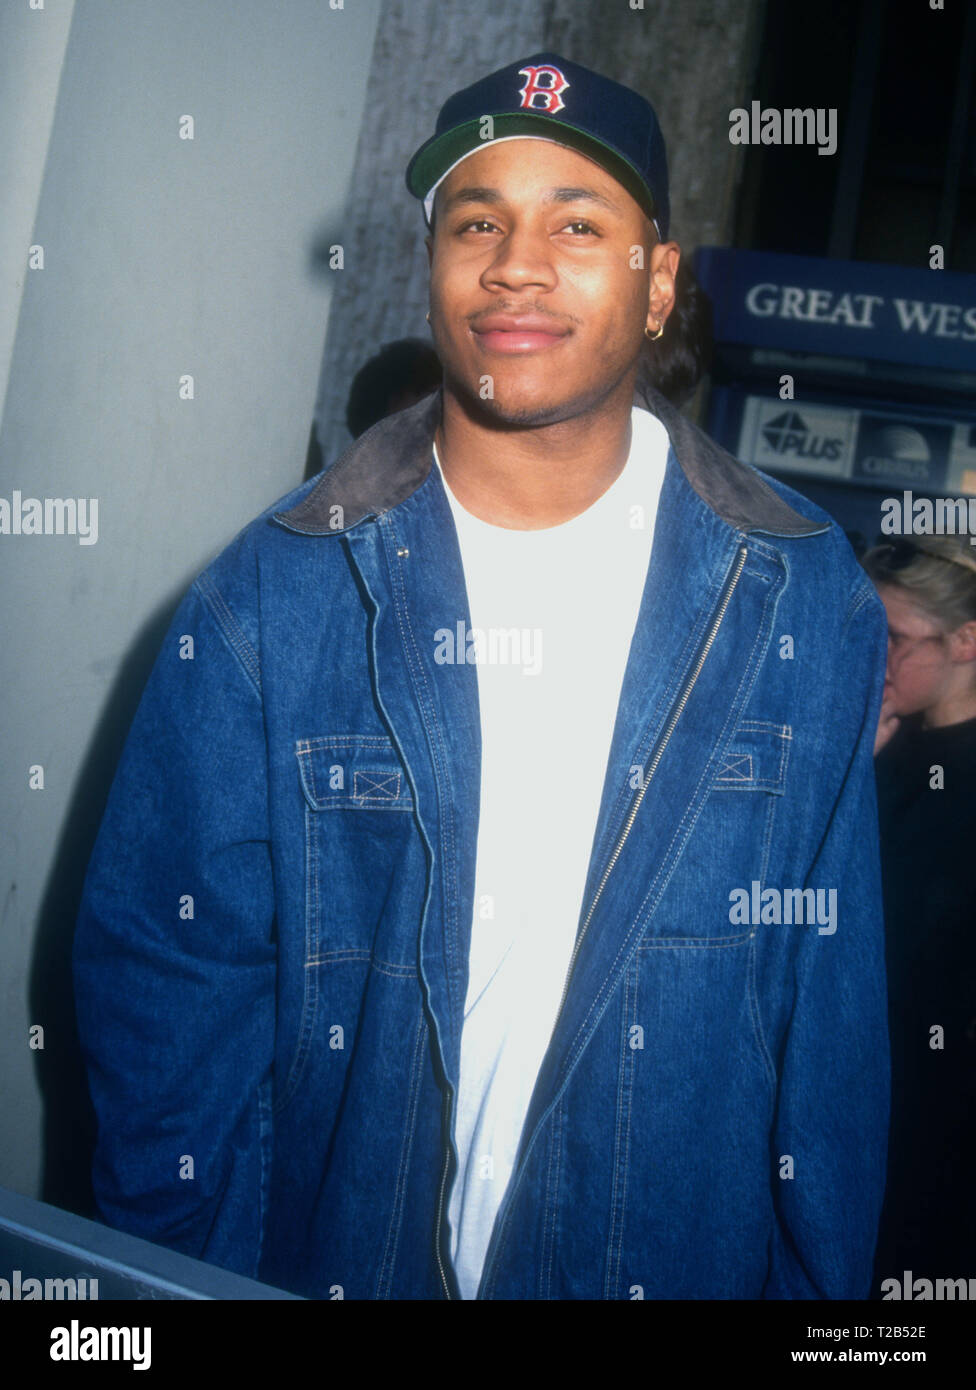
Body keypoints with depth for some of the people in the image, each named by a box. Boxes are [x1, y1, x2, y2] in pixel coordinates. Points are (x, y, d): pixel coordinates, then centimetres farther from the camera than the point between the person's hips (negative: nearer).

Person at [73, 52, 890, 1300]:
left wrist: (821, 1282, -3)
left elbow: (831, 1002, -5)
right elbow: (166, 984, -8)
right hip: (326, 1259, 0)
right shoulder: (267, 601, -12)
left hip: (675, 1261, 1)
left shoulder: (805, 603, -8)